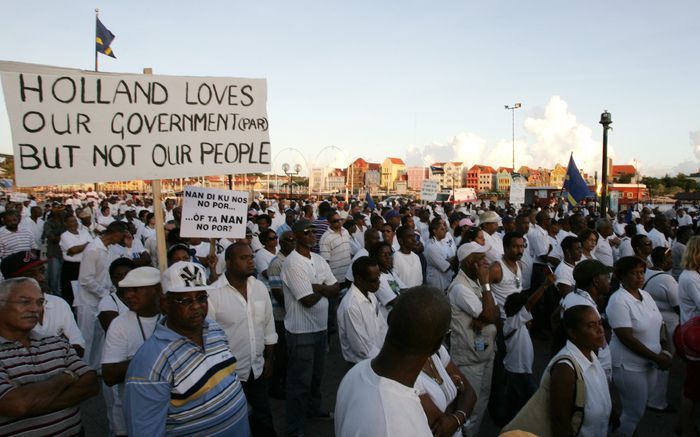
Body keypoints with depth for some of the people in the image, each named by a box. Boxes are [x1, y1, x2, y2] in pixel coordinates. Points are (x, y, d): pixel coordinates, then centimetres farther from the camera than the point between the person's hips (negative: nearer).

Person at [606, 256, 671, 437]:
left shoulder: (645, 295, 3)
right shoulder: (618, 300, -21)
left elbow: (655, 325, 12)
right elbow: (626, 338, -24)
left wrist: (662, 351, -2)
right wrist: (657, 358, -19)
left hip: (649, 363, 8)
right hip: (629, 365, -7)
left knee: (639, 408, 21)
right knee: (634, 412, 5)